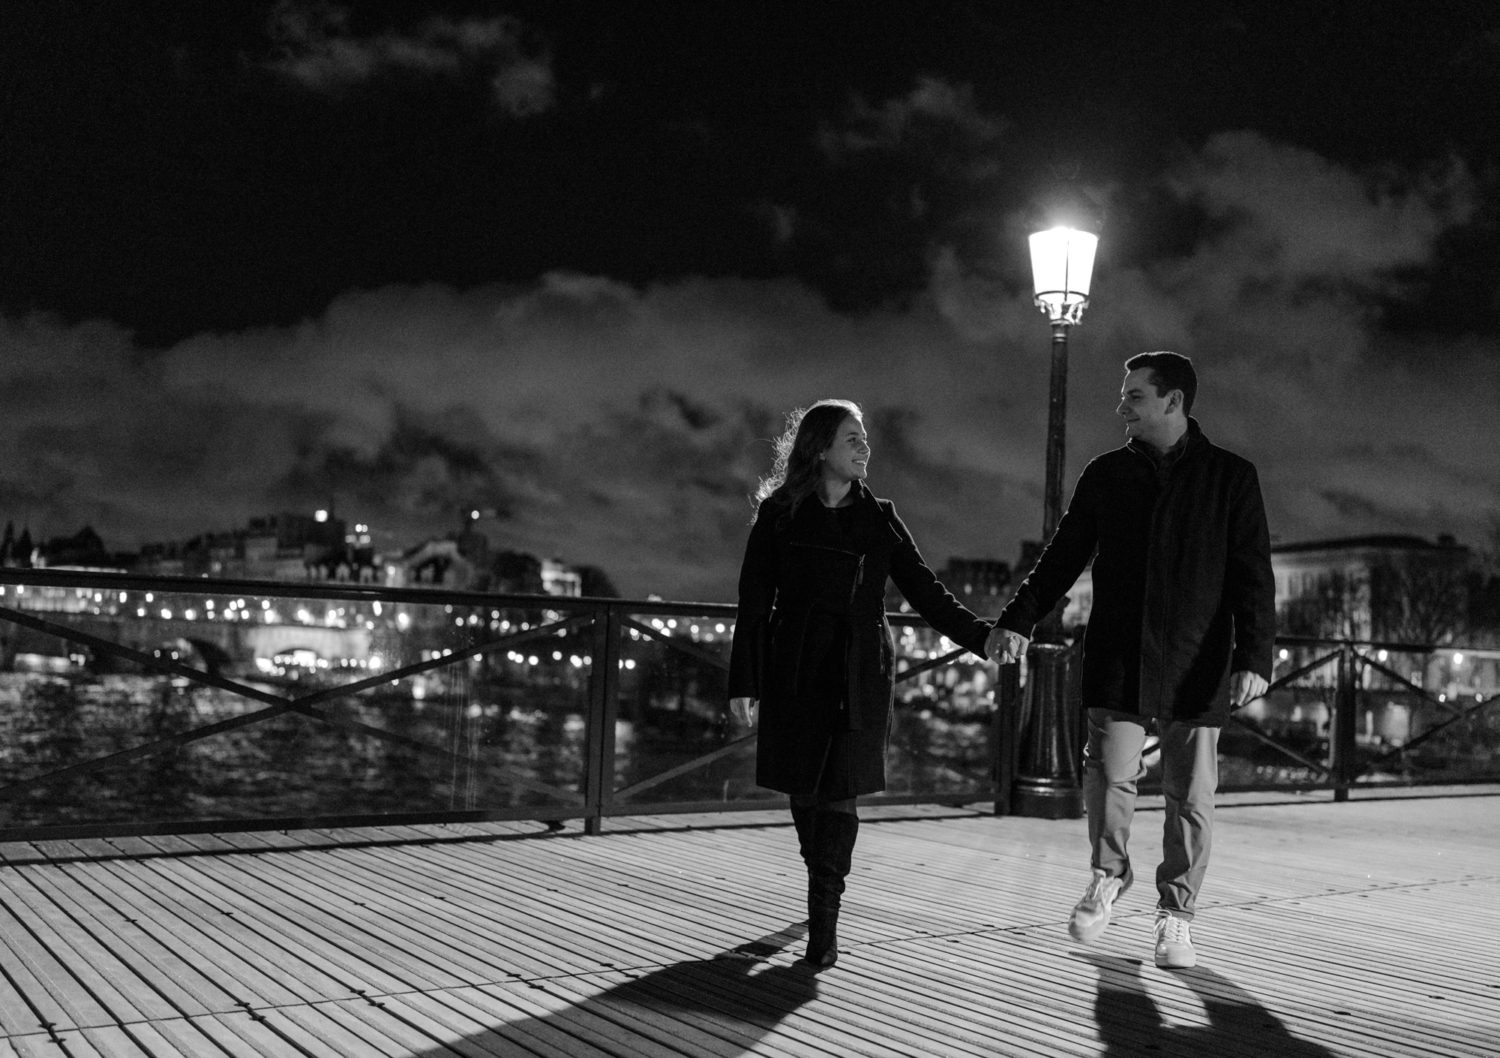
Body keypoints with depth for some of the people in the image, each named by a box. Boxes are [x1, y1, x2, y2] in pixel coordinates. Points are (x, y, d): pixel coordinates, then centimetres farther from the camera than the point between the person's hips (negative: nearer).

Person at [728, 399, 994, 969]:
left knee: (839, 792, -8)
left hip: (860, 673, 0)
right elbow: (754, 602, 0)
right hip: (795, 669, 0)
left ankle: (824, 920, -2)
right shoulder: (779, 514, 1)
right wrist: (744, 682, -4)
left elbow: (925, 591, 6)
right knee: (803, 788, 7)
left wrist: (982, 637, -6)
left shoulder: (880, 519, 6)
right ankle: (822, 888, 34)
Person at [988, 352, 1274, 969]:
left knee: (1190, 796, 4)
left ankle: (1175, 916, 21)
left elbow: (1253, 577, -1)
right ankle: (1108, 877, 20)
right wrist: (1018, 619, 2)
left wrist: (1254, 656, -11)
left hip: (1195, 664, -1)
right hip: (1116, 658, 1)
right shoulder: (1106, 475, 8)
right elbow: (1063, 556, 12)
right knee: (1109, 775, -7)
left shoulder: (1231, 478, 2)